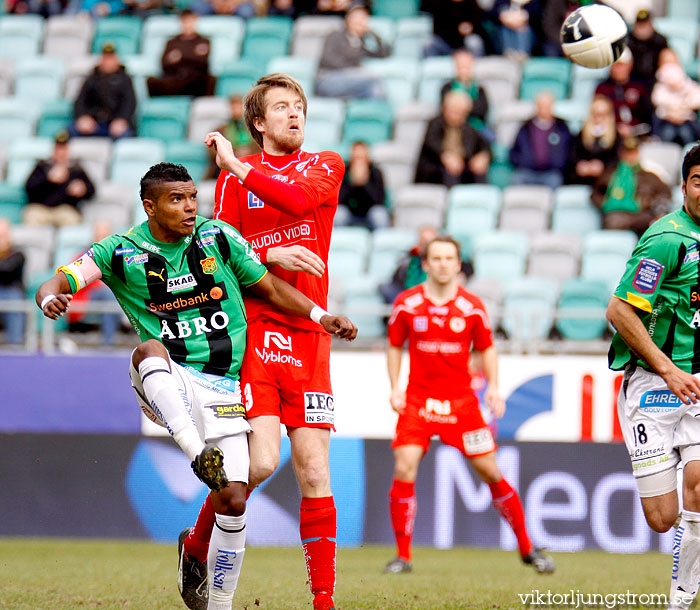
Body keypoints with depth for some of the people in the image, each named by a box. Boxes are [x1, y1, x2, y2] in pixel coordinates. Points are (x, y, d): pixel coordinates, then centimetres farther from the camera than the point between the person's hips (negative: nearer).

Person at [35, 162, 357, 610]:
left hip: (223, 388, 2)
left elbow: (268, 287, 13)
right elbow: (59, 282, -4)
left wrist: (321, 316, 3)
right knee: (150, 348, -38)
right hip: (168, 385, -2)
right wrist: (51, 297, -28)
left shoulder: (217, 237, 4)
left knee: (233, 501, -7)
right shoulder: (122, 253, 0)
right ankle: (198, 453, -50)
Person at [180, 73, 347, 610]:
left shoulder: (326, 165, 12)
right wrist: (269, 257, -12)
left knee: (315, 473, -3)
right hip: (251, 332, -2)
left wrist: (237, 165, -8)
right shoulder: (234, 177, 11)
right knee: (262, 460, -16)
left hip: (309, 334, 2)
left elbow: (297, 199, -10)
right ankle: (197, 543, 9)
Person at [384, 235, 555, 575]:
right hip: (418, 400, 0)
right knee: (404, 470, -15)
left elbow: (486, 349, 11)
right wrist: (395, 387, -1)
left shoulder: (472, 307, 0)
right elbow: (395, 346, 11)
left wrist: (493, 387, -4)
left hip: (461, 400, 0)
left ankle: (527, 549, 14)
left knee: (490, 472, 0)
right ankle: (402, 556, -3)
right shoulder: (407, 304, -1)